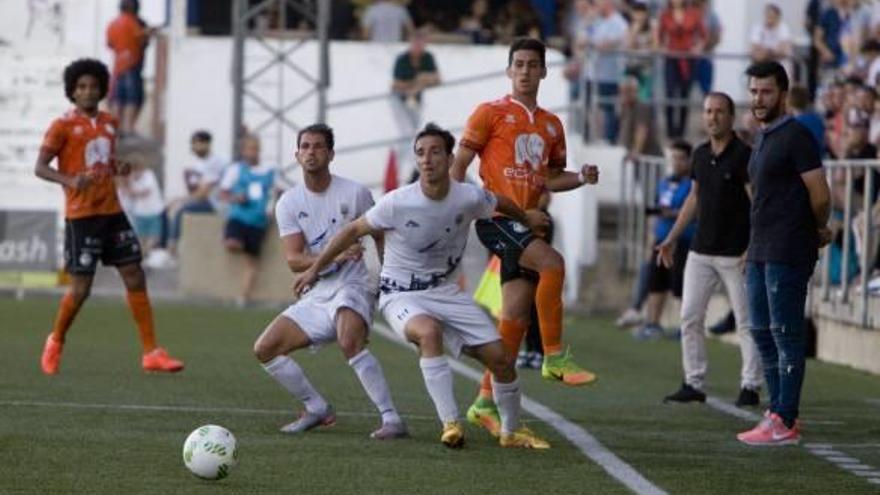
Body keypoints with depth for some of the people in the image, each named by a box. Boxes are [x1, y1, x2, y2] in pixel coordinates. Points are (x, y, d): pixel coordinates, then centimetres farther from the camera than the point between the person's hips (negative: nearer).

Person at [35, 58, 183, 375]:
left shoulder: (109, 123, 13)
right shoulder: (64, 126, -5)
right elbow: (40, 168, -9)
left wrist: (120, 168, 2)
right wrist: (69, 180, -27)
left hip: (111, 212, 6)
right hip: (81, 215, -6)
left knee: (135, 277, 0)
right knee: (81, 287, -5)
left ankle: (151, 352, 2)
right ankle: (55, 343, 20)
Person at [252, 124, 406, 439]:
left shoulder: (354, 193, -5)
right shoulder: (289, 203, 3)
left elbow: (381, 238, 6)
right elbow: (293, 260, -7)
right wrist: (335, 256, -24)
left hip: (353, 287, -5)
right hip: (317, 296, 6)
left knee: (349, 342, -35)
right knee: (264, 349, -3)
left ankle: (391, 419, -32)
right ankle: (317, 409, 12)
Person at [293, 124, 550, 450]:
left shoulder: (469, 198, -11)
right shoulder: (397, 203, -19)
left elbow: (503, 205, 13)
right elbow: (354, 231, -5)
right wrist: (315, 269, 1)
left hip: (446, 291, 4)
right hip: (401, 296, -4)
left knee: (499, 357, -2)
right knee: (429, 332, -37)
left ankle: (511, 432, 23)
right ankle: (450, 424, -34)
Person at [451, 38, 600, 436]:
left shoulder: (551, 125, 17)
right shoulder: (490, 114, 0)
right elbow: (459, 164, -1)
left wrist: (581, 178, 5)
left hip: (527, 223, 6)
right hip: (496, 219, -6)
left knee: (516, 317, 3)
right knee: (552, 263, -29)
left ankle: (487, 402, 10)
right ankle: (555, 357, -21)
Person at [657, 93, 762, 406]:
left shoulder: (744, 155, -10)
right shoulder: (700, 155, 11)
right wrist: (672, 237, 20)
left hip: (735, 252, -7)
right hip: (701, 251, 7)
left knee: (746, 322, -1)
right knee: (689, 318, 5)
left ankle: (750, 386, 3)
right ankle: (694, 384, 11)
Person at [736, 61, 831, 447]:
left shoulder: (796, 137, -11)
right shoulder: (763, 139, 18)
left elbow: (820, 196, -13)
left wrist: (818, 232, 3)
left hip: (787, 254, -10)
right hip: (760, 253, 10)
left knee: (786, 335, -8)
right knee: (762, 332, 11)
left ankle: (784, 423, -8)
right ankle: (778, 412, 16)